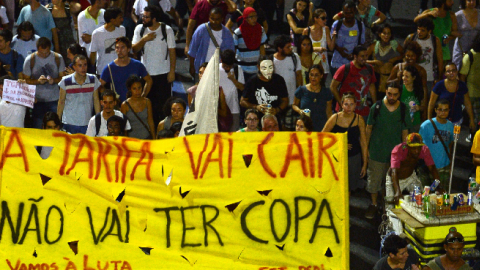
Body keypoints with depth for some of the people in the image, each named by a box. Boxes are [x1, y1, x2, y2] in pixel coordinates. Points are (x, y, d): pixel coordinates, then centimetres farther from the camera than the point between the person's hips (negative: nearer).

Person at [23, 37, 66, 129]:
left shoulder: (58, 58, 0)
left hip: (55, 100, 1)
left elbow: (62, 77, 4)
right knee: (38, 128, 0)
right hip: (38, 100, -1)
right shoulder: (30, 60, -3)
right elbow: (26, 80, 1)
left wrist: (54, 80, -18)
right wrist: (38, 81, -19)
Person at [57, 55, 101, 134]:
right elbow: (61, 102, 3)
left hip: (87, 124, 1)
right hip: (69, 124, -1)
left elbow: (96, 101, 5)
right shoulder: (65, 81, -6)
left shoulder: (93, 80, -2)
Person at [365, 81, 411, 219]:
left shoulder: (403, 110, -5)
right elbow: (369, 128, 0)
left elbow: (405, 132, 4)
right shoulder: (377, 107, -8)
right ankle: (374, 204, 26)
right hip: (376, 151, -1)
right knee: (374, 178, 8)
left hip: (395, 151, 1)